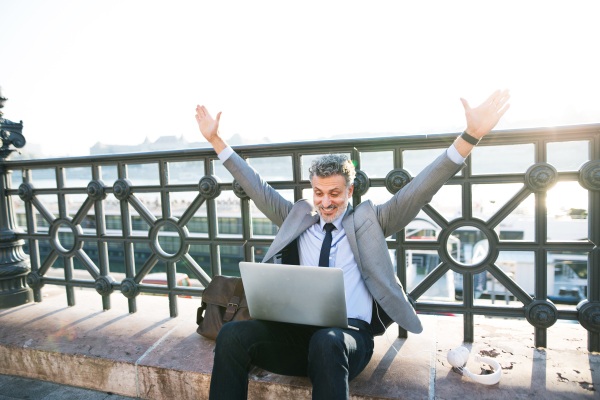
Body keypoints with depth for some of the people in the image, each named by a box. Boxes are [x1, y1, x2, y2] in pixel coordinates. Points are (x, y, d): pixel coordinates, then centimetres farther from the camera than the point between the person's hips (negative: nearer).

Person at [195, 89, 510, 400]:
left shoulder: (368, 221, 13)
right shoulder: (298, 218, 20)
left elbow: (417, 192, 3)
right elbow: (259, 190, 20)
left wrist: (472, 135, -7)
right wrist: (216, 140, 17)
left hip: (350, 332, -3)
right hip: (296, 330, 3)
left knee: (327, 342, -39)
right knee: (231, 335, -25)